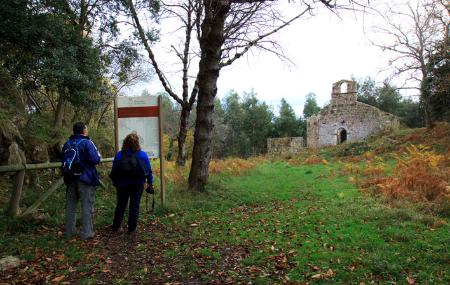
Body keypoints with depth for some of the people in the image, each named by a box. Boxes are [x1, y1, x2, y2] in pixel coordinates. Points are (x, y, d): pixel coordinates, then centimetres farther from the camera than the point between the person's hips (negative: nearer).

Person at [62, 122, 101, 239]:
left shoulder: (67, 144, 10)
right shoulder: (87, 143, -14)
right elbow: (95, 159, -21)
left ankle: (69, 231, 25)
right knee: (87, 206, 2)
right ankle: (86, 232, 5)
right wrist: (99, 155, 0)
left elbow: (64, 162, 17)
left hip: (71, 179, 7)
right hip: (86, 179, -6)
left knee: (70, 205, 16)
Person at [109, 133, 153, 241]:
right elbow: (149, 170, -3)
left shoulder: (119, 155, -8)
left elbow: (114, 171, -2)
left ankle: (115, 227, 30)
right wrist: (150, 183, 8)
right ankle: (132, 231, 4)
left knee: (120, 205, 18)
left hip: (122, 185, 1)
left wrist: (115, 183, 13)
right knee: (134, 206, 4)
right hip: (137, 185, -1)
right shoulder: (142, 155, -8)